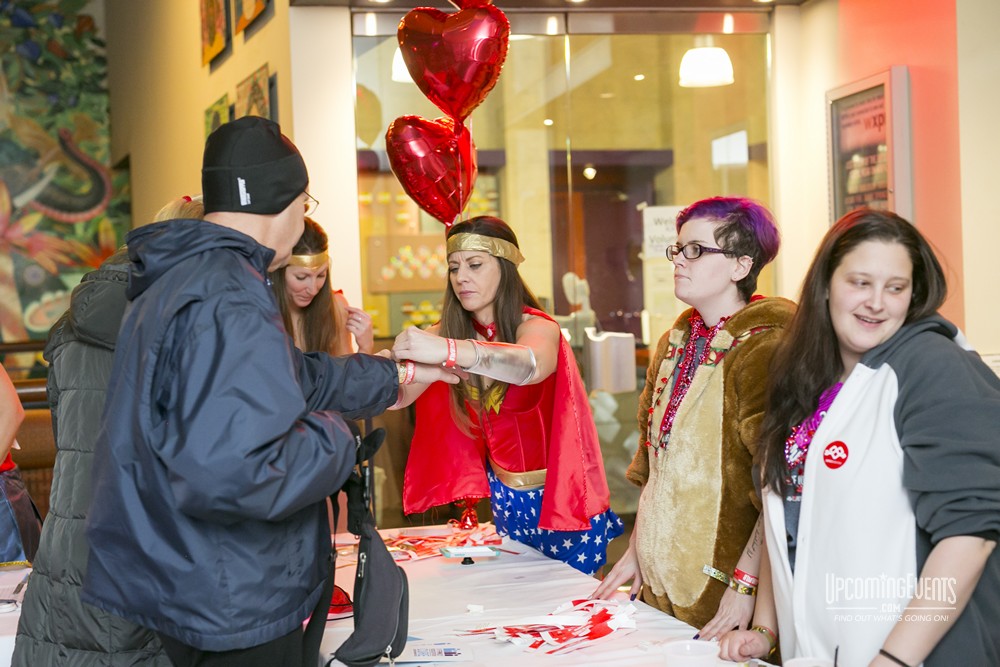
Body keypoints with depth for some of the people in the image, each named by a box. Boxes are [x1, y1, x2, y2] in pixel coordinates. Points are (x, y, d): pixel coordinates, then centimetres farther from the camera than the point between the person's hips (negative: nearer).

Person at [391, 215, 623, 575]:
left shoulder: (537, 327, -18)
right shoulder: (451, 332, -3)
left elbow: (531, 364, -43)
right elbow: (398, 395, -13)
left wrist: (449, 351, -59)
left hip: (560, 496, -5)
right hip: (503, 495, 5)